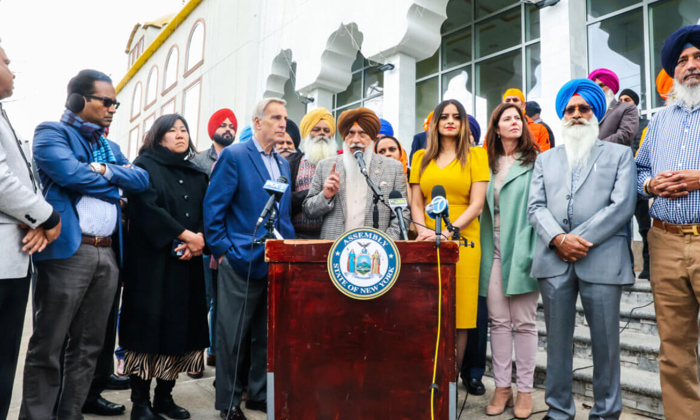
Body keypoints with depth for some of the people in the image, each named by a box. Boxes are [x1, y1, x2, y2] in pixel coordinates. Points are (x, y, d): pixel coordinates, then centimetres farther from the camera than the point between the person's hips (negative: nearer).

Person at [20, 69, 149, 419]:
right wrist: (113, 184, -2)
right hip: (67, 251, -6)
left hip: (108, 254, 6)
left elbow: (142, 180, 6)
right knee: (47, 347, 2)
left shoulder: (111, 148, 21)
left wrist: (105, 169, -8)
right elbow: (70, 173, -16)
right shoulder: (51, 133, 2)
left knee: (89, 346, 11)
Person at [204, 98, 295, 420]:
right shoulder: (234, 155, -6)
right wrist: (222, 251, -12)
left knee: (268, 334, 14)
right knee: (232, 336, 5)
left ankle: (260, 394, 29)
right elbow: (213, 207, -10)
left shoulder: (283, 164, 15)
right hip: (242, 261, -6)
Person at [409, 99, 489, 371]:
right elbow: (416, 203, 13)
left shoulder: (476, 155, 8)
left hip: (462, 243, -2)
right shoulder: (421, 157, 17)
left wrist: (446, 232, -12)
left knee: (459, 317, -1)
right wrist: (423, 231, -6)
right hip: (427, 245, 2)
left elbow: (476, 204, 0)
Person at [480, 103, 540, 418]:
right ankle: (502, 386, 17)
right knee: (498, 321, 6)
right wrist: (483, 249, 3)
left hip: (521, 250, -3)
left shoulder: (535, 162, 3)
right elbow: (483, 209, 12)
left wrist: (533, 250, -14)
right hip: (494, 252, 3)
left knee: (524, 322, 3)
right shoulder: (489, 165, 14)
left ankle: (525, 389, 15)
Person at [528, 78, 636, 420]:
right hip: (554, 260, 2)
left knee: (605, 341, 3)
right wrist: (559, 239, -10)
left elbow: (623, 205, -1)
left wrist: (580, 239, -11)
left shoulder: (619, 154, 13)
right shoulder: (545, 159, 19)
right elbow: (536, 207, 8)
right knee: (557, 339, 7)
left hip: (602, 259, -2)